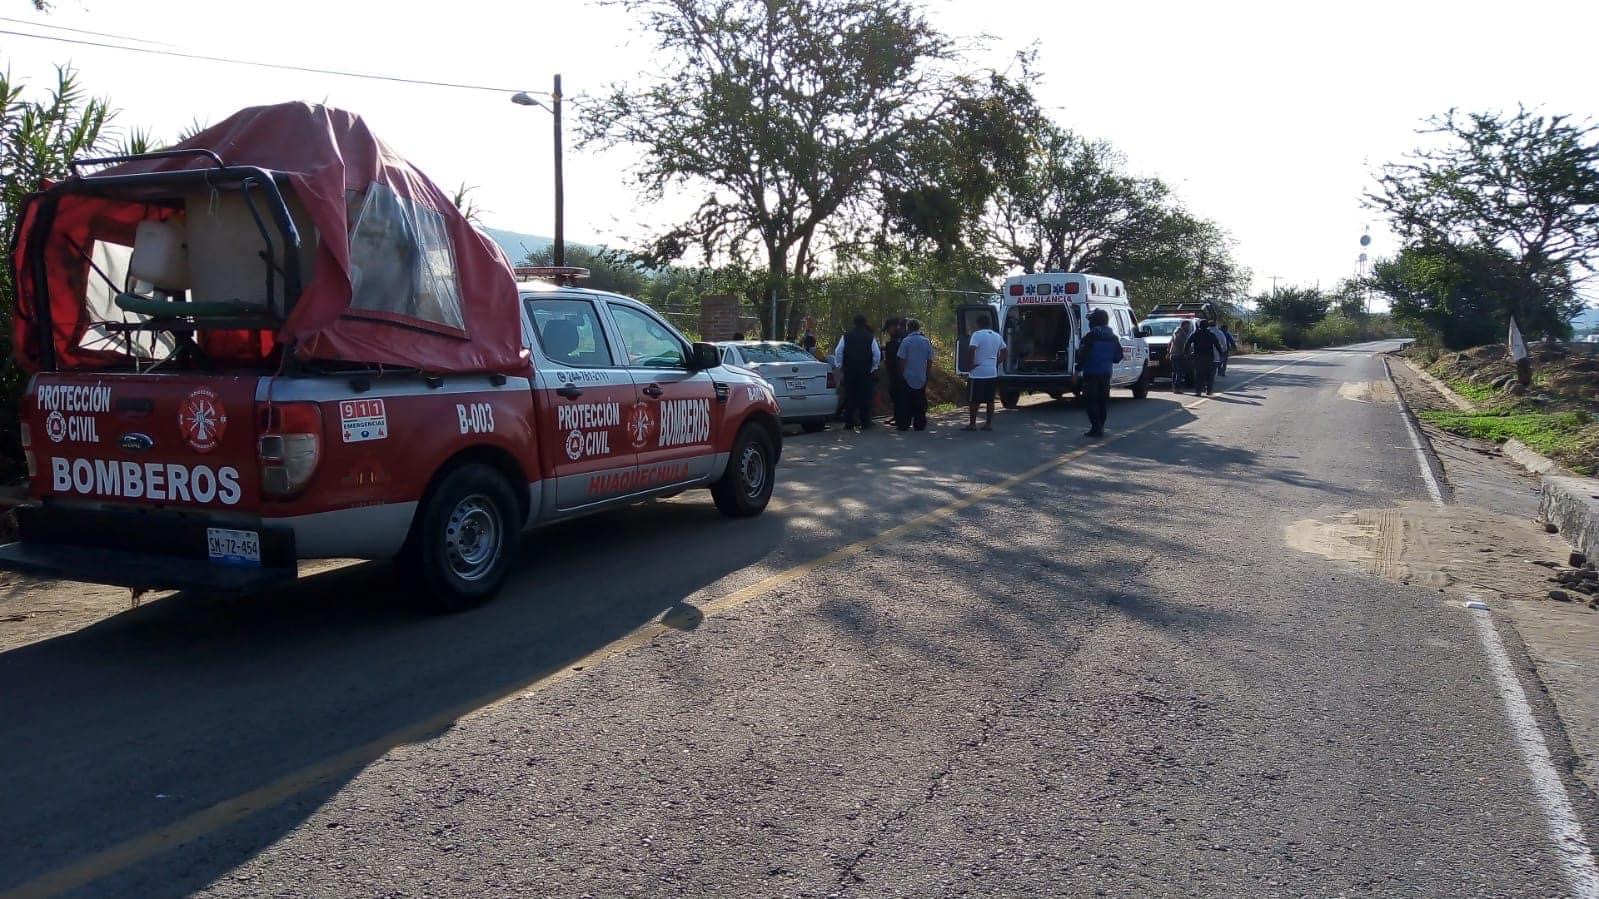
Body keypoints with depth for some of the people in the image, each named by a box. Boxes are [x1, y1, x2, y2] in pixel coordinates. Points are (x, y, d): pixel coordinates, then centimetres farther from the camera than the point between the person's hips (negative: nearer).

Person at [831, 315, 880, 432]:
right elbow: (877, 354, -6)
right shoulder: (871, 338, -3)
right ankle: (865, 422, 2)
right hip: (866, 372, -1)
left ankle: (849, 422, 7)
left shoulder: (846, 337, 1)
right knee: (865, 397, 3)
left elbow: (838, 352, -3)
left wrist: (839, 366, 7)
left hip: (849, 371, 2)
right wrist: (873, 367, 6)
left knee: (850, 396, 7)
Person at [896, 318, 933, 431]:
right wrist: (928, 374, 14)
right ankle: (920, 424, 8)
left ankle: (903, 424, 3)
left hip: (908, 376, -3)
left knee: (907, 402, 2)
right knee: (920, 402, 7)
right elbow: (930, 360, 6)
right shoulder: (926, 341, 3)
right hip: (922, 377, 3)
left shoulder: (906, 341, -9)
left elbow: (902, 359, -8)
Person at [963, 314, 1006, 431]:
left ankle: (972, 424, 3)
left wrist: (969, 365, -13)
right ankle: (989, 423, 11)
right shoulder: (997, 336, 10)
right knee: (990, 400, 11)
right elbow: (1004, 352, 17)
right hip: (993, 372, 6)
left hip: (978, 373, -6)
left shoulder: (977, 334, -11)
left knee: (973, 400, 1)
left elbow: (971, 350, -23)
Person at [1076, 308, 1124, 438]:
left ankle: (1096, 428, -8)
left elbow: (1082, 355, -16)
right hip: (1106, 373, 6)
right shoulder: (1113, 337, 8)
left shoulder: (1090, 336, -14)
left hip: (1091, 373, -6)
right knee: (1103, 400, 13)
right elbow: (1118, 356, 11)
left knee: (1090, 400, -2)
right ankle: (1101, 427, 17)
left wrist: (1078, 369, -6)